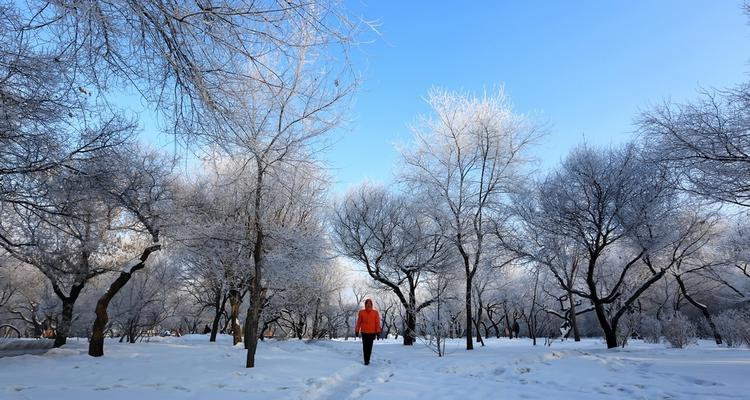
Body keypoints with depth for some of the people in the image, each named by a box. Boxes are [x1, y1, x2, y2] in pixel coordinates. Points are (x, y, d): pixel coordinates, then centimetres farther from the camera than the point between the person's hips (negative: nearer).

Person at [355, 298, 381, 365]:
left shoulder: (375, 312, 1)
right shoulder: (361, 312, 2)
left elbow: (377, 322, 1)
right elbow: (359, 322, 6)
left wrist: (378, 331, -4)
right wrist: (357, 331, 4)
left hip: (372, 332, 0)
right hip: (364, 332, 0)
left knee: (369, 347, 5)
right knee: (365, 347, -1)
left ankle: (367, 360, 15)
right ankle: (366, 360, 3)